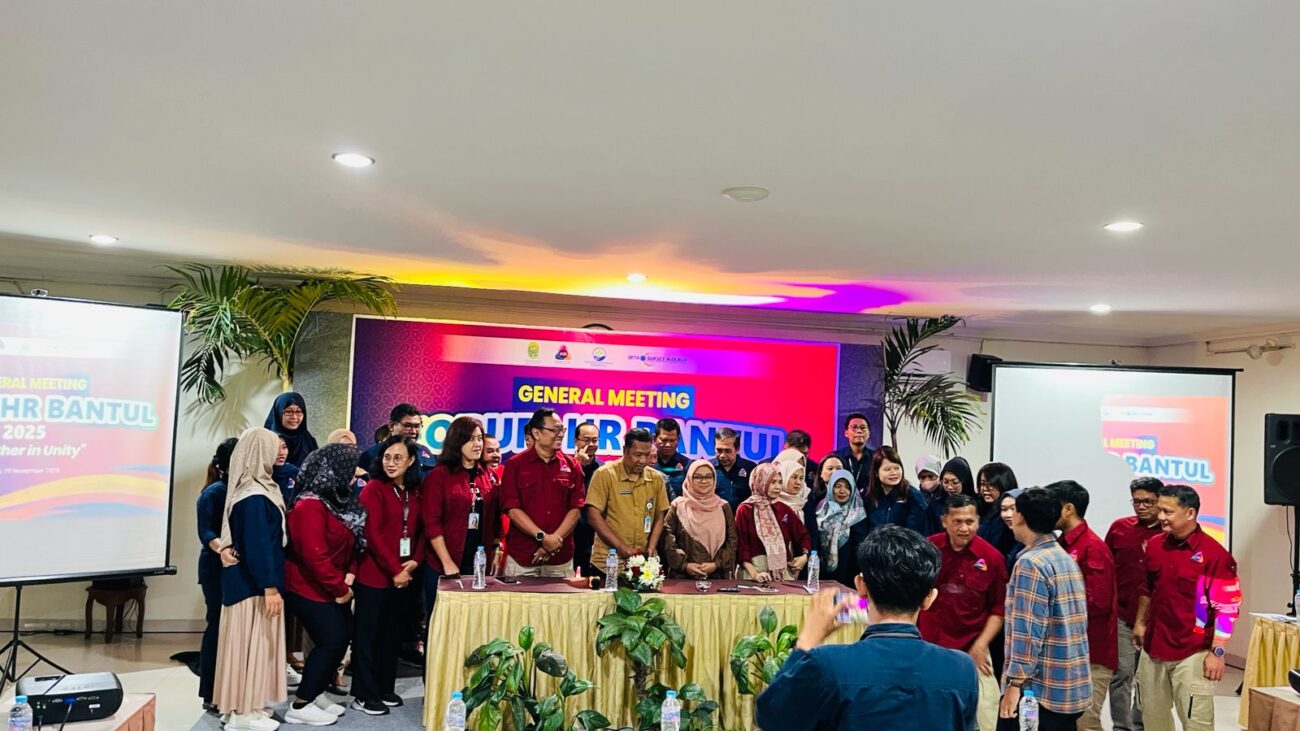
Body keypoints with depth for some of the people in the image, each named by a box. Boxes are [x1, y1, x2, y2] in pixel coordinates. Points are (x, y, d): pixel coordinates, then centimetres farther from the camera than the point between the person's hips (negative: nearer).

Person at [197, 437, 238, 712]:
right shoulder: (214, 493, -10)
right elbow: (206, 531, -21)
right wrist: (221, 548, -38)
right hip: (218, 570, -7)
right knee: (218, 627, -2)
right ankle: (211, 694, 8)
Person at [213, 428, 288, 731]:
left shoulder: (255, 489, 9)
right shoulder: (254, 498, -22)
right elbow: (257, 546, -24)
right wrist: (269, 587, -22)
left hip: (249, 579, 10)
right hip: (254, 583, -10)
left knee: (252, 641, 16)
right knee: (252, 641, -1)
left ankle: (245, 705, 25)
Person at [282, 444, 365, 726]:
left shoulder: (340, 501, 8)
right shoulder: (310, 505, -23)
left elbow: (351, 543, 12)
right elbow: (315, 555, -27)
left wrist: (349, 575, -5)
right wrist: (340, 589, -19)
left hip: (333, 589, 9)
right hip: (310, 588, -9)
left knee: (341, 638, 11)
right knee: (331, 641, -7)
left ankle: (316, 693, 25)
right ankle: (300, 706, 5)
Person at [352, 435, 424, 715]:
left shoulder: (415, 492, 8)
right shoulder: (373, 488, -10)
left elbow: (420, 529, 11)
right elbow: (372, 534, -16)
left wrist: (415, 560, -5)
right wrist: (394, 569, -15)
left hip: (403, 574, 6)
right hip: (374, 573, -6)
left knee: (392, 632, 14)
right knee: (368, 632, 3)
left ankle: (385, 688, 26)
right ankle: (363, 694, 12)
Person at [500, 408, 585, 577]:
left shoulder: (572, 466, 5)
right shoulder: (515, 465, -1)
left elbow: (576, 508, 1)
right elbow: (512, 508, -7)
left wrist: (555, 539, -11)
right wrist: (542, 537, -15)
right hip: (521, 556, -2)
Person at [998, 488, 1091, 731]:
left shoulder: (1031, 563, -16)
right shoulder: (1067, 559, 11)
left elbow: (1029, 631, -20)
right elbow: (1069, 623, 15)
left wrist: (1015, 682, -18)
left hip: (1038, 689, -8)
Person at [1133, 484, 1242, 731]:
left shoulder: (1214, 554, -14)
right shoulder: (1154, 546, 4)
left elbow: (1228, 608, -13)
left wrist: (1217, 652, -14)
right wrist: (1141, 622, 18)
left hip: (1192, 654, -6)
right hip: (1153, 649, 6)